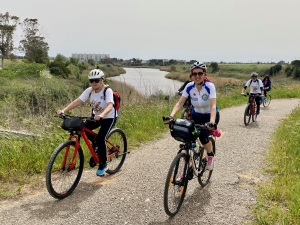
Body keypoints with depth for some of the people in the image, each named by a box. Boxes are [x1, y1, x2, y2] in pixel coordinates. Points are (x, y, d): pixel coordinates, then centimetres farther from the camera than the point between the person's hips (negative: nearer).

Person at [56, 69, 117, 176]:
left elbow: (110, 106, -42)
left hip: (109, 117, -5)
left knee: (100, 138, -22)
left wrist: (101, 115, -61)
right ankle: (95, 143, 13)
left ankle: (103, 164, -1)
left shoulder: (107, 91, -26)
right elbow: (77, 101, -20)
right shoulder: (89, 90, -12)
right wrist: (63, 110, -34)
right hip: (96, 116, 5)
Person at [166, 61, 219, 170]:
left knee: (203, 136, -27)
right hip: (196, 116, 3)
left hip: (210, 116, -3)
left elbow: (213, 106, -36)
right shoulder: (189, 87, -16)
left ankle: (211, 156, 5)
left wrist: (211, 122, -52)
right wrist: (171, 116, -38)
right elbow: (180, 103, -21)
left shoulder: (210, 86, -25)